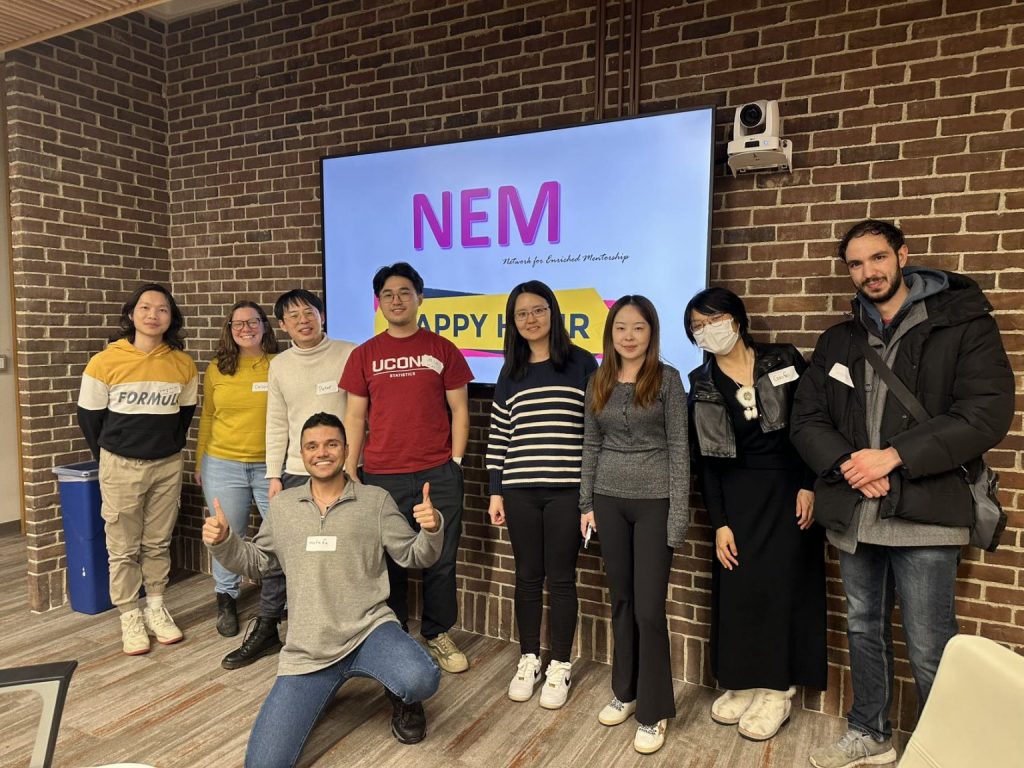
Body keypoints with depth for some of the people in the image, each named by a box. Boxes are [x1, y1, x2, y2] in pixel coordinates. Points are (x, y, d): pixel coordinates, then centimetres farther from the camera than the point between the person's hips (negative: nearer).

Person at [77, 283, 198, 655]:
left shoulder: (183, 364, -3)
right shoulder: (105, 362, -10)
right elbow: (89, 416, 2)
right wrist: (108, 459, 9)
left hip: (168, 466, 2)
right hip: (121, 466, -2)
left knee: (158, 543, 12)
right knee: (123, 548, 6)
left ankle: (156, 608, 26)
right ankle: (130, 618, 19)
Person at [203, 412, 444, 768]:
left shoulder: (376, 500, 1)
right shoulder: (281, 505, 9)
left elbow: (414, 557, 2)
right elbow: (255, 562, 18)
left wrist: (432, 529, -20)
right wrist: (223, 541, -1)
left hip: (369, 629, -2)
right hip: (307, 652, 3)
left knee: (421, 681, -33)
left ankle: (400, 697, 8)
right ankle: (324, 688, 20)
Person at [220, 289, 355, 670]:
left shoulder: (350, 355, -6)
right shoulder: (279, 366, 6)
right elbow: (277, 425, 8)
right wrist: (274, 475, 4)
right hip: (296, 474, 3)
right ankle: (265, 628, 23)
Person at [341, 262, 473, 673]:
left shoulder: (443, 350, 4)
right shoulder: (364, 355, 7)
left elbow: (459, 409, 5)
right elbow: (354, 416, 7)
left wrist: (456, 461, -2)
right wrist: (349, 474, 3)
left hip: (438, 475, 0)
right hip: (382, 476, 1)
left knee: (441, 562, 7)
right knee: (389, 563, 9)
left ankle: (438, 635, 26)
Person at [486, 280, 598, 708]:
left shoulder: (581, 363, 0)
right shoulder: (511, 373, 10)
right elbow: (498, 436, 10)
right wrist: (496, 491, 6)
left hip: (567, 490, -3)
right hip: (520, 491, 3)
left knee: (561, 578, 6)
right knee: (528, 576, 12)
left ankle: (560, 667, 22)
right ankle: (528, 660, 28)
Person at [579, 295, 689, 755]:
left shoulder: (667, 379, -5)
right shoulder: (598, 382, 6)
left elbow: (679, 448, -7)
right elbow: (590, 446, 9)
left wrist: (678, 514, -11)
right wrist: (586, 503, 6)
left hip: (654, 501, -4)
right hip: (610, 500, 4)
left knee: (649, 607, -2)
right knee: (621, 600, 14)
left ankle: (653, 711, 14)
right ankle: (625, 692, 30)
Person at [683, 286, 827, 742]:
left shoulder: (784, 360, -2)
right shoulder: (701, 385, 1)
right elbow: (704, 460, 0)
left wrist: (809, 486, -11)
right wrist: (719, 523, -4)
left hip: (789, 490, -1)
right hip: (736, 496, 2)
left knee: (781, 585, 1)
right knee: (737, 587, 4)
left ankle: (775, 691, 15)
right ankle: (742, 683, 21)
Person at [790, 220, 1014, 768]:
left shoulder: (962, 324, -3)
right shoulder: (837, 341, 11)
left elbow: (987, 414, -12)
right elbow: (807, 419, 8)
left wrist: (893, 456, -18)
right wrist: (845, 463, -11)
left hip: (923, 514, -5)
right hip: (853, 514, 5)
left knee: (929, 651, 2)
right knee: (864, 632, 18)